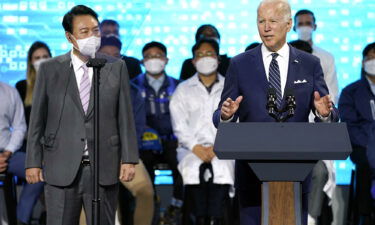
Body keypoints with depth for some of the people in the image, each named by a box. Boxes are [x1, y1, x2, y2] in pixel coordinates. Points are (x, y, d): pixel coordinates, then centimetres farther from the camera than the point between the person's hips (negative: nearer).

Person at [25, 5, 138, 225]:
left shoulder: (116, 68, 5)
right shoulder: (50, 69, 4)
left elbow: (125, 117, 4)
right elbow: (37, 119, 4)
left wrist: (129, 159, -2)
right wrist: (33, 162, -1)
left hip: (104, 168, 1)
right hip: (62, 169, 0)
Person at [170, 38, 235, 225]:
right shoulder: (183, 89, 19)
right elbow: (179, 124, 8)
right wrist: (196, 147, -6)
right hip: (192, 149, 1)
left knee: (222, 167, -26)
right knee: (193, 167, -24)